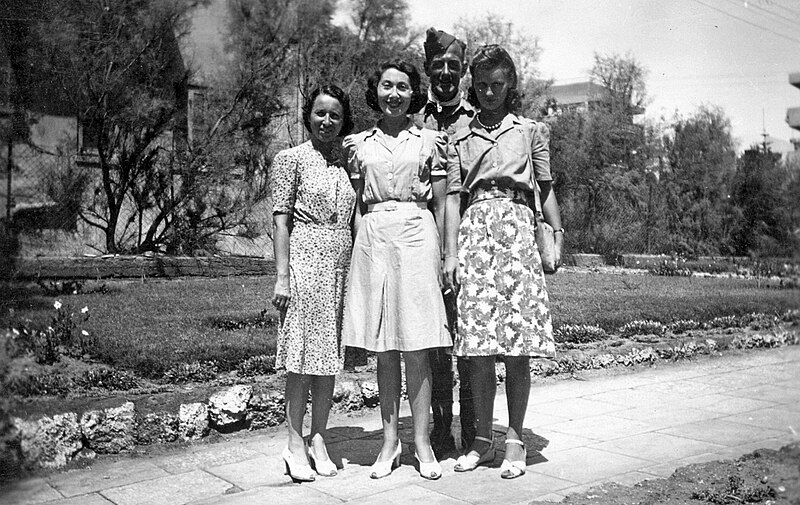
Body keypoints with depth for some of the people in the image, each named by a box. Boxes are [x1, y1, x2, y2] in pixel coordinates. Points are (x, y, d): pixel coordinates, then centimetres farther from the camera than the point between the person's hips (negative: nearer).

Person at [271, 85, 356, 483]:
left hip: (342, 263, 5)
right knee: (303, 352, -2)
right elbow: (281, 219, -4)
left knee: (331, 353, 7)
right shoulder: (292, 158, 1)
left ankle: (318, 439, 18)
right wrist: (282, 275, -10)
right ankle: (295, 443, 9)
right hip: (305, 260, -4)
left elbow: (354, 221, 15)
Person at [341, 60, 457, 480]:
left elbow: (444, 201, 6)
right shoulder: (357, 143, 12)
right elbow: (356, 205, 13)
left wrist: (449, 255, 1)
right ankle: (389, 440, 16)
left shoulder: (430, 141, 7)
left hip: (417, 235, -2)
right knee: (383, 350, 5)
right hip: (373, 239, 2)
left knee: (416, 348, -1)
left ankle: (422, 440, 9)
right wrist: (357, 251, 5)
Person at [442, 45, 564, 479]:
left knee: (517, 344, -3)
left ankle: (514, 438, 8)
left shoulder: (531, 130, 14)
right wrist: (450, 252, 0)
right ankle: (483, 439, 12)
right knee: (478, 347, 1)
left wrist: (557, 237, 2)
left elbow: (546, 189, 13)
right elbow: (451, 196, 9)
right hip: (474, 229, 1)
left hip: (516, 226, -1)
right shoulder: (460, 137, 15)